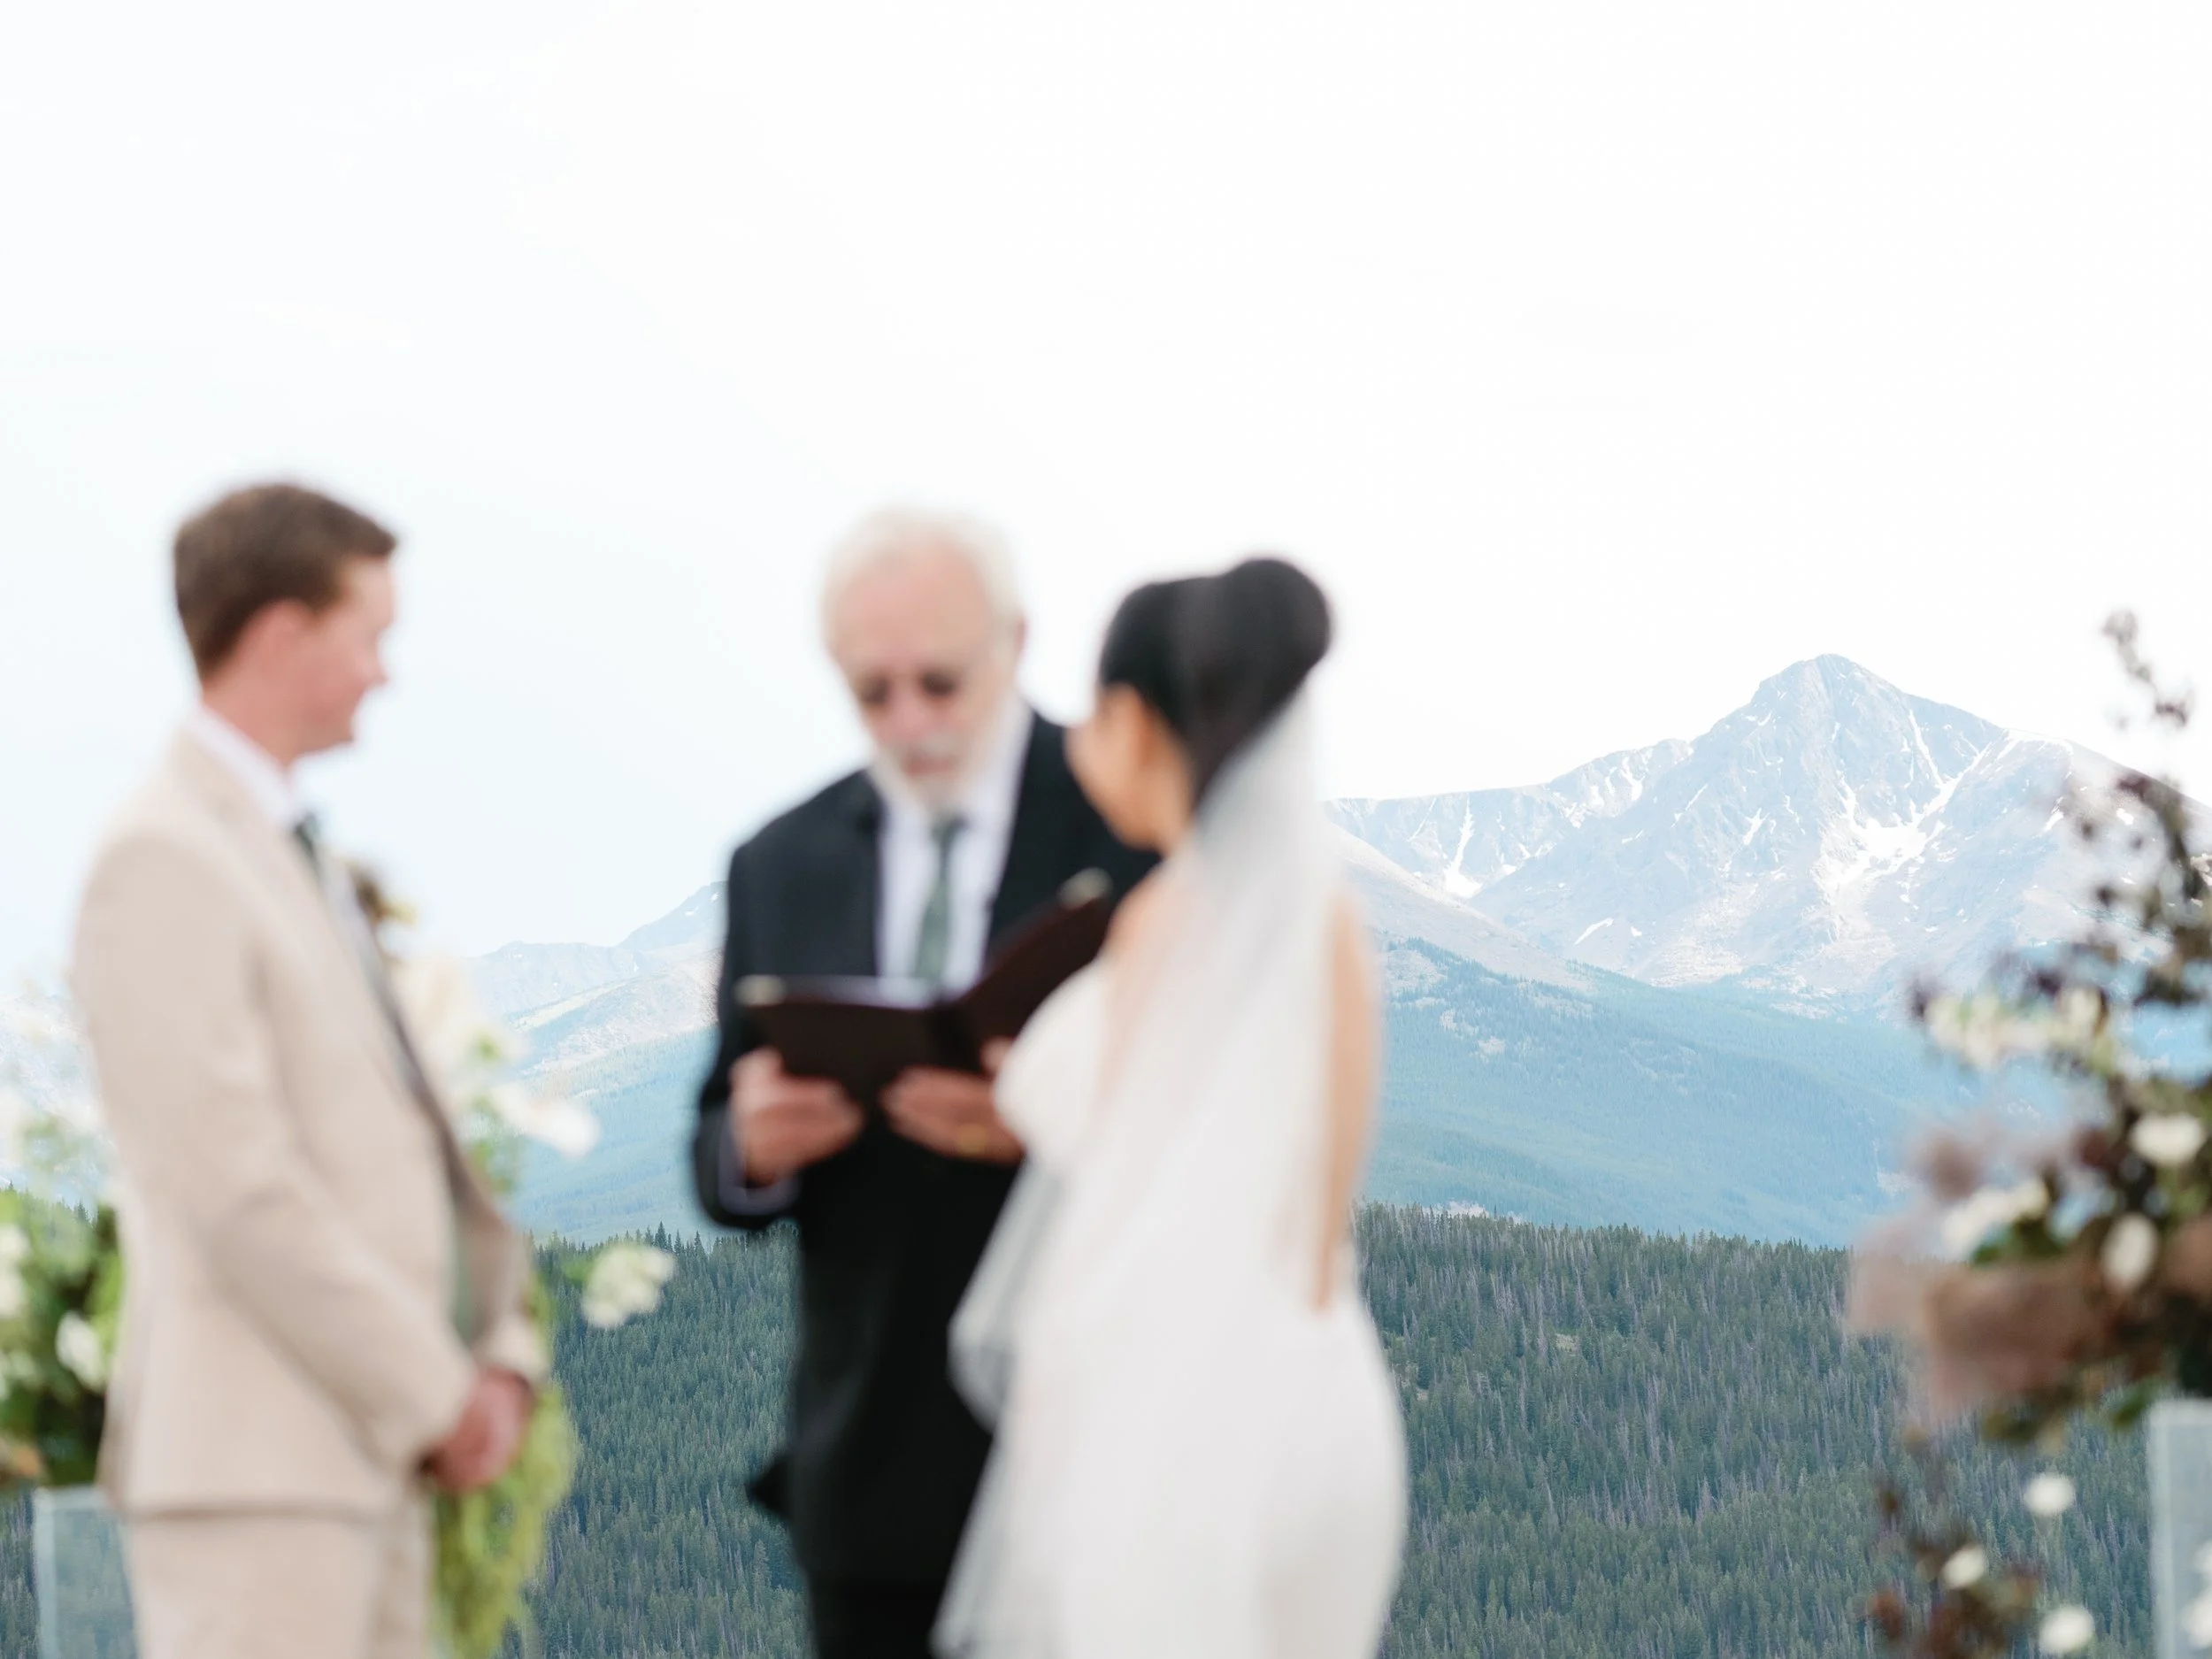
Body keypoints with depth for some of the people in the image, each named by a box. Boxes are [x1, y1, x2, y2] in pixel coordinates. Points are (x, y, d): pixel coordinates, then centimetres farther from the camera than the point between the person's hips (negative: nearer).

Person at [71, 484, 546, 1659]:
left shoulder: (293, 856, 19)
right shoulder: (166, 858, -12)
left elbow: (407, 1138, 19)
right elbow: (236, 1187, -19)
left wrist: (500, 1359, 5)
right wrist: (434, 1394, -14)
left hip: (366, 1460, 10)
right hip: (249, 1471, -10)